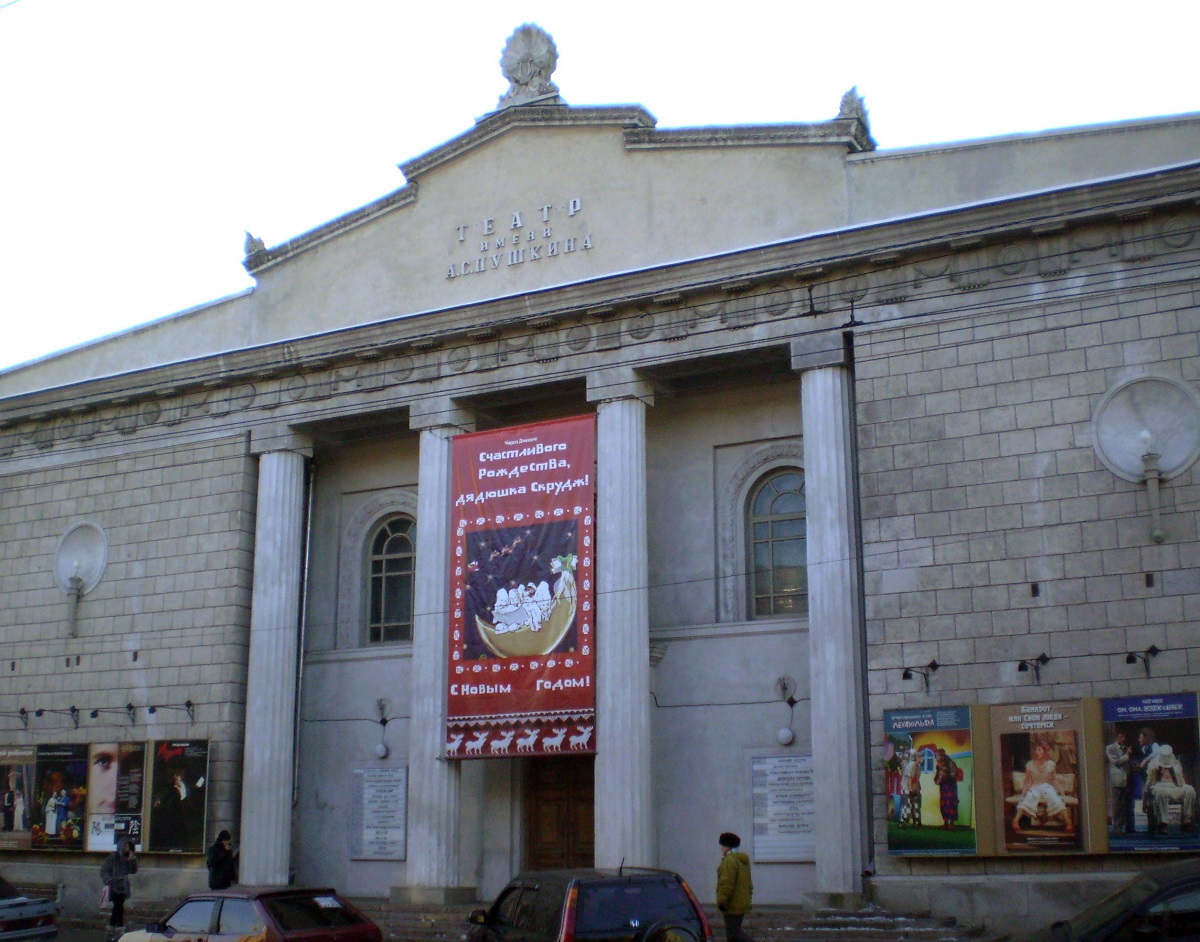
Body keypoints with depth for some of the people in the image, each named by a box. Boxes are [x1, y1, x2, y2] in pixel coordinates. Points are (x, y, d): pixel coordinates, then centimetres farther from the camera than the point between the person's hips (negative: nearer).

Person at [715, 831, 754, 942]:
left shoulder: (729, 860, -17)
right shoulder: (743, 860, 17)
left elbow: (727, 883, -23)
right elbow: (748, 883, 23)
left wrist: (722, 900, -19)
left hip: (733, 905, -10)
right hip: (742, 903, 10)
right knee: (735, 931, 15)